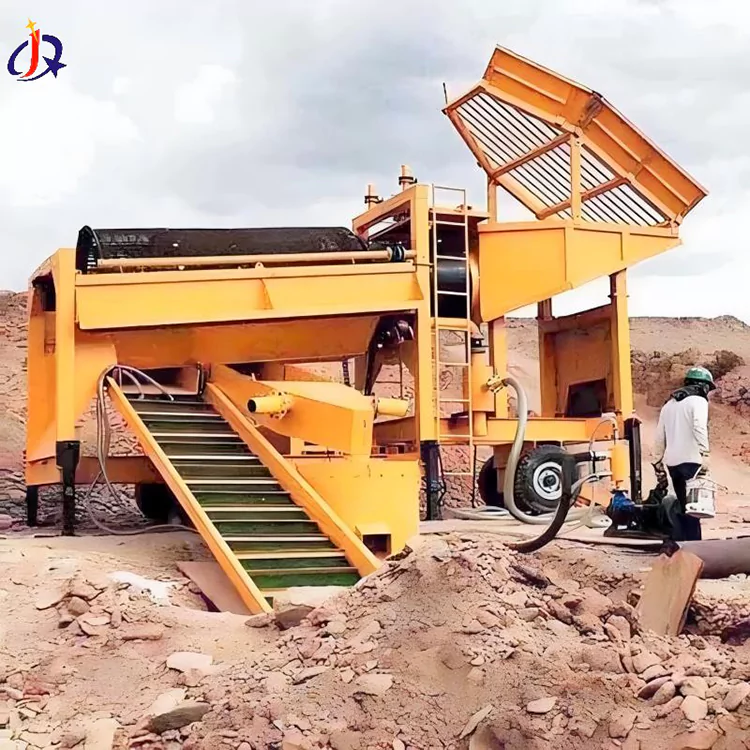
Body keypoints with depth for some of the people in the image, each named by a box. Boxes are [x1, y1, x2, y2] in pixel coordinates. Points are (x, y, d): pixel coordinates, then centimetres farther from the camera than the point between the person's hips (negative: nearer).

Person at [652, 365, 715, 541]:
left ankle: (678, 541, 9)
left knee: (683, 504, 13)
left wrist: (658, 459, 25)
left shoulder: (669, 404, 20)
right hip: (690, 460, -7)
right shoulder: (698, 401, -1)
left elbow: (660, 436, 21)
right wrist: (704, 454, -20)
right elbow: (699, 428, -17)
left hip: (672, 462, 7)